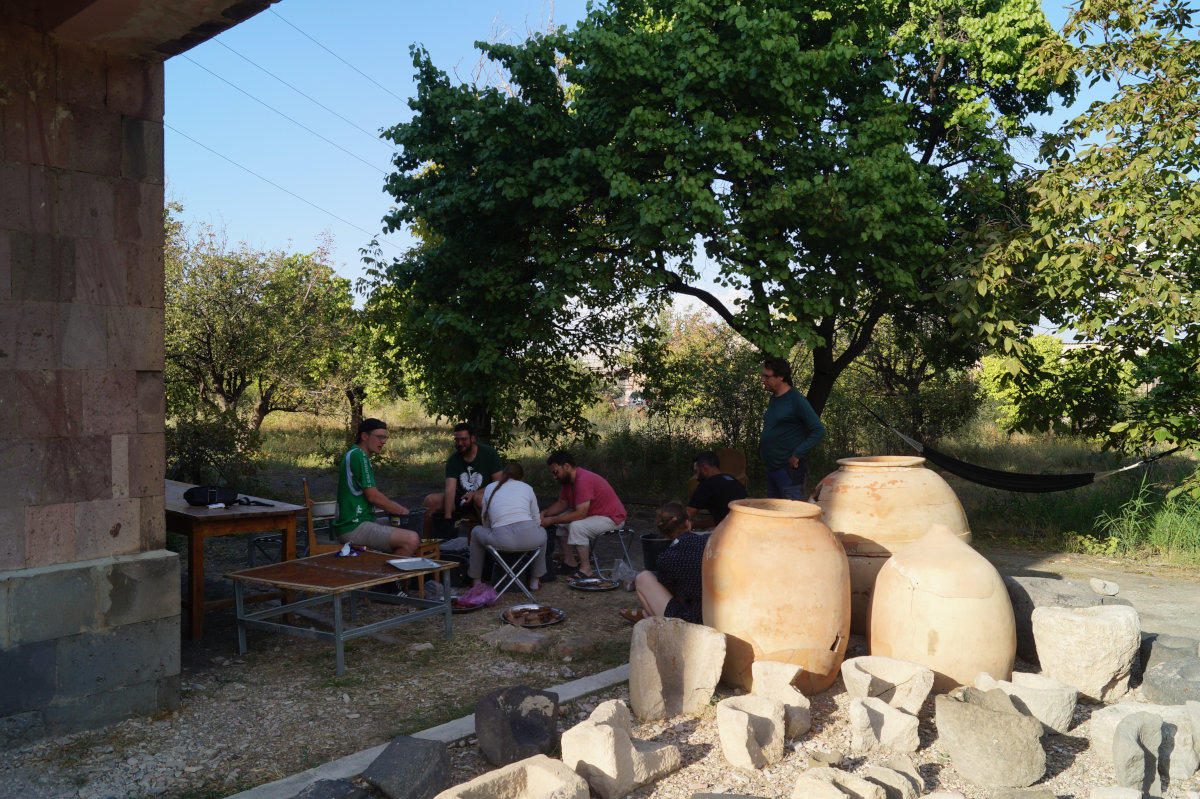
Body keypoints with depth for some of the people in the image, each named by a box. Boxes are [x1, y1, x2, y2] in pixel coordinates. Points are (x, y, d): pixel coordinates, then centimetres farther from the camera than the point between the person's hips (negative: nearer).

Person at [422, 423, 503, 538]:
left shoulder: (489, 453, -5)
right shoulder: (453, 460, 0)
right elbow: (450, 489, -13)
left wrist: (475, 493, -18)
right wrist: (447, 518, -25)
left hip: (483, 494, -3)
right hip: (461, 497, 4)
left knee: (480, 499, -39)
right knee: (430, 500, -16)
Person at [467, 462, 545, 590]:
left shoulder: (490, 488, 22)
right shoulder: (527, 487, 21)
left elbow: (486, 523, 28)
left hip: (502, 541, -1)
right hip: (529, 539, 1)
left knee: (476, 532, 30)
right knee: (542, 532, 36)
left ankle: (476, 581, 36)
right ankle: (535, 581, 39)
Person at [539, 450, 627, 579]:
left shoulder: (583, 480, -28)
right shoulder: (567, 480, 2)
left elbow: (580, 514, -31)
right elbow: (562, 504, 14)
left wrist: (552, 520, -25)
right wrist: (544, 513, -3)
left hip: (613, 518, -10)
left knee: (576, 526, -30)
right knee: (560, 521, 8)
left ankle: (586, 569, -20)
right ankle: (570, 563, 8)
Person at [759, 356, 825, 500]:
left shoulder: (796, 400, -14)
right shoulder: (773, 399, 13)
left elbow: (819, 430, -16)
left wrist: (797, 454, -17)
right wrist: (763, 443, 12)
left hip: (789, 467, -9)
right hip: (771, 467, 9)